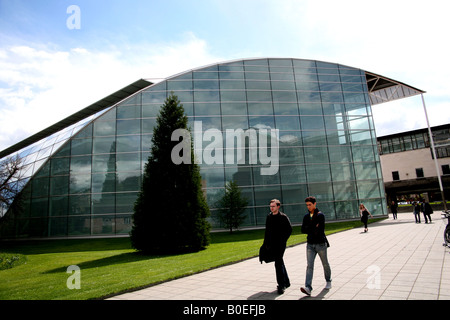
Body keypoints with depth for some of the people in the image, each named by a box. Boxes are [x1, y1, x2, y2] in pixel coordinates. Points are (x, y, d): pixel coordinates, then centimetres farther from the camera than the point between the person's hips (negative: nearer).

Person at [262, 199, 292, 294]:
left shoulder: (283, 217, -6)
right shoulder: (268, 217, 11)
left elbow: (289, 229, -3)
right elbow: (267, 231, 17)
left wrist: (283, 240, -10)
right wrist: (265, 243, 14)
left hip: (280, 244, -6)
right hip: (271, 245, 6)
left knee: (278, 264, -11)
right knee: (280, 263, 16)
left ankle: (281, 285, -3)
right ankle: (286, 282, 31)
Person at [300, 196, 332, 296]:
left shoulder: (320, 215, -9)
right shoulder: (306, 216, 7)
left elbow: (320, 230, -19)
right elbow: (303, 230, 0)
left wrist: (309, 229, -9)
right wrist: (314, 228, -12)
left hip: (321, 244, -3)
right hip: (310, 244, 3)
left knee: (325, 264, 15)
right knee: (309, 266, -7)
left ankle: (328, 281, 39)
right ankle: (308, 288, -13)